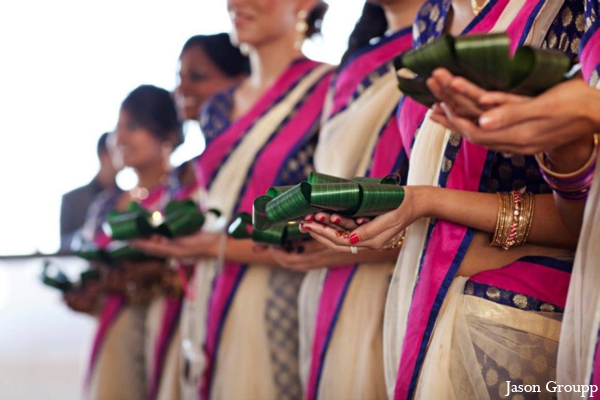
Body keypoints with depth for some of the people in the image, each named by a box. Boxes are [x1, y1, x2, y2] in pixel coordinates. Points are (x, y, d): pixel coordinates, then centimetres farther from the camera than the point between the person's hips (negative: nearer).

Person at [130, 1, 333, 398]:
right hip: (210, 305, 6)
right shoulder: (217, 109, 15)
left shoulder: (330, 89, -7)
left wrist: (222, 246, -14)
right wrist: (168, 233, 5)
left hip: (279, 309, -6)